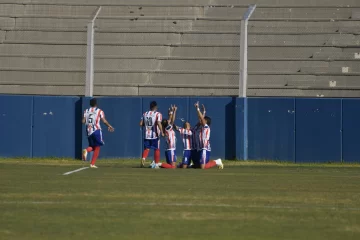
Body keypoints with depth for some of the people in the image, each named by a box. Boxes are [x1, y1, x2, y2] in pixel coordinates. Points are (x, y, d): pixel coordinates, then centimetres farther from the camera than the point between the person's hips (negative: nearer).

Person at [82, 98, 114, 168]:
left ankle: (86, 150, -18)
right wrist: (109, 126, 8)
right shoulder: (99, 111, -1)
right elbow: (104, 121, -7)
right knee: (97, 147, 7)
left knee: (92, 146, 18)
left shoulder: (86, 111, 8)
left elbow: (83, 121, 0)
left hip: (89, 131, 4)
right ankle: (92, 164, 0)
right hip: (96, 131, -4)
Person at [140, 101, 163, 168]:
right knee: (157, 149, 9)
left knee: (146, 148, 10)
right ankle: (157, 164, 12)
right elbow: (158, 123, -22)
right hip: (155, 135, -3)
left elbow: (141, 124, 3)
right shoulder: (158, 114, -7)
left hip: (147, 135, 3)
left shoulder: (145, 114, 5)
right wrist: (162, 132, -16)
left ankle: (143, 158, -16)